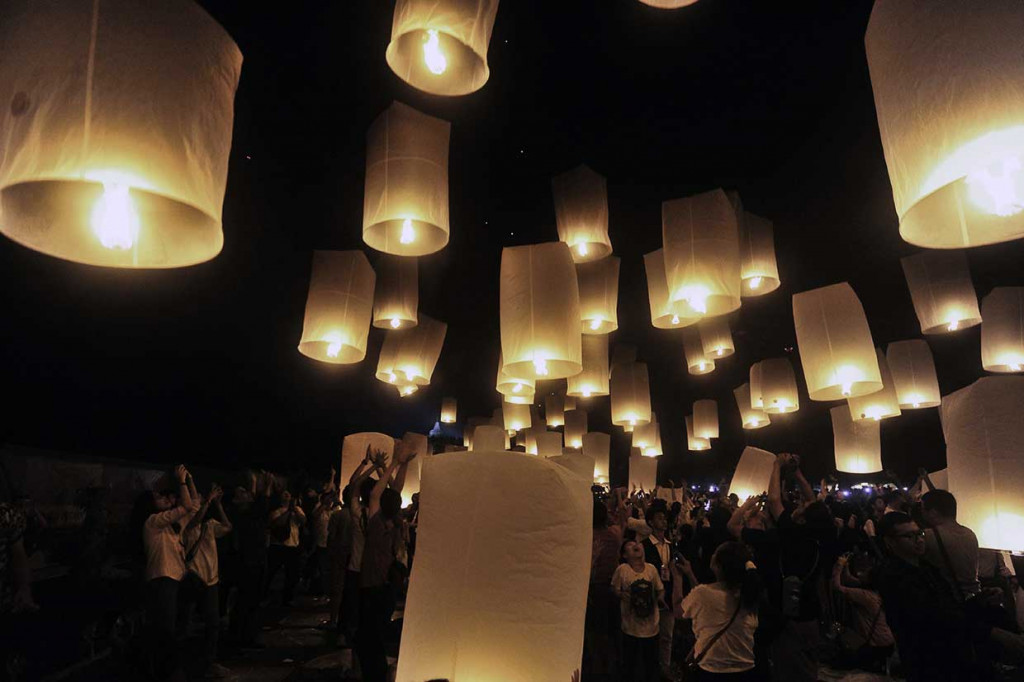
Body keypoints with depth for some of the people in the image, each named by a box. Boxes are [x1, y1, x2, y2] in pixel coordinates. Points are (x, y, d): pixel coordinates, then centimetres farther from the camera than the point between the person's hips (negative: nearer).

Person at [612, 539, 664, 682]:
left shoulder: (651, 568, -2)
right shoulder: (622, 570, -12)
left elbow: (660, 589, 9)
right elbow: (615, 589, -3)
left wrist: (660, 598, -11)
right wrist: (622, 595, -23)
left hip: (651, 624, 3)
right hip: (631, 625, -3)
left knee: (651, 660, 16)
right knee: (629, 661, 12)